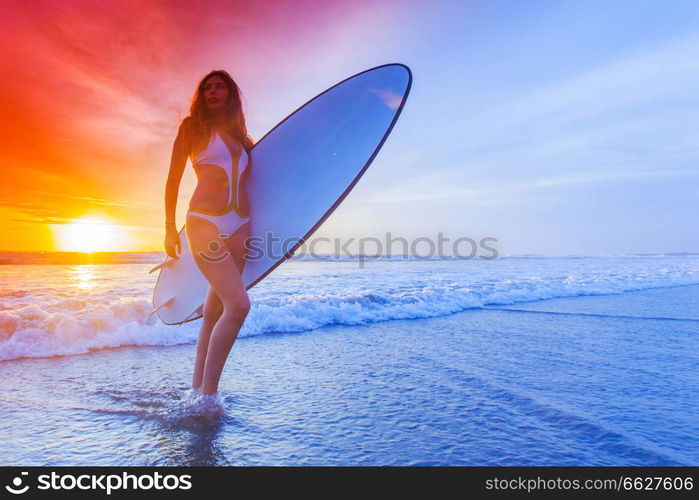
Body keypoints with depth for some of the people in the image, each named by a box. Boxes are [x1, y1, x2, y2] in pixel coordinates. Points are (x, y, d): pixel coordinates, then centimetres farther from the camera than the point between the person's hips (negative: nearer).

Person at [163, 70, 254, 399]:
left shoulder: (241, 136, 21)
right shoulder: (192, 127, 8)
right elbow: (173, 180, 6)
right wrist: (170, 227, 3)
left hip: (239, 225, 5)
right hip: (204, 222, -5)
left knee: (215, 310, 5)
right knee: (238, 304, -19)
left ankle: (197, 387, 14)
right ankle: (207, 393, -10)